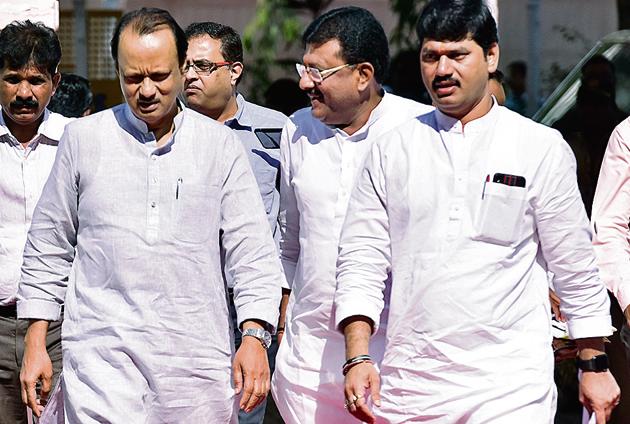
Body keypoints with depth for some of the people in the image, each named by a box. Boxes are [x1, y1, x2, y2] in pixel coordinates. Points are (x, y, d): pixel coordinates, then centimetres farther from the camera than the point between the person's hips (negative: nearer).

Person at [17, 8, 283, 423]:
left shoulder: (221, 146, 7)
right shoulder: (83, 138, 7)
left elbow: (254, 252, 5)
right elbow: (48, 248, 13)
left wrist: (255, 336, -9)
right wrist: (35, 345, 8)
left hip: (198, 360, 1)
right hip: (102, 355, -1)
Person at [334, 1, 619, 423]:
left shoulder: (542, 148, 4)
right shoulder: (392, 150, 8)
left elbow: (575, 269, 7)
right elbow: (362, 258, 7)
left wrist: (595, 366, 8)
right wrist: (358, 357, -4)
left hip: (510, 388, -2)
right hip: (407, 386, 2)